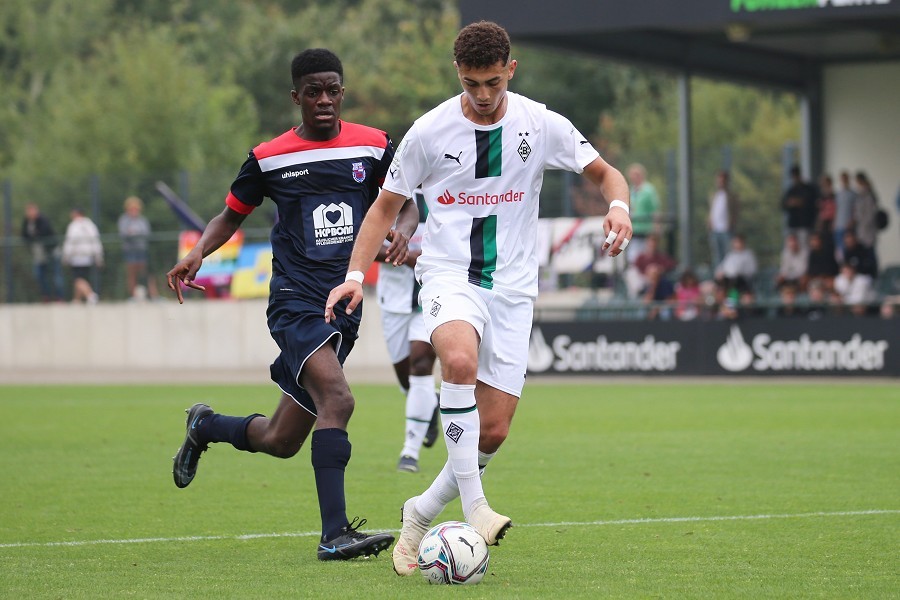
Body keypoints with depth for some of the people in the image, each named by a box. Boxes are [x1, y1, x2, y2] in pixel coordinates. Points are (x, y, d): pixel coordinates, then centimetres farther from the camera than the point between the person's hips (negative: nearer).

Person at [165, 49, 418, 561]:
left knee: (281, 440, 9)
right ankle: (334, 534, -29)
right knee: (337, 398, -29)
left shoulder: (374, 146, 6)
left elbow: (405, 204, 13)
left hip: (346, 304, 4)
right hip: (295, 300, -4)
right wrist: (199, 253, -4)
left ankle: (206, 426, 40)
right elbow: (232, 215, 14)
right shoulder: (270, 158, 2)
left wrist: (403, 229, -11)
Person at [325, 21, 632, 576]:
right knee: (460, 359, -36)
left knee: (493, 431, -3)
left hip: (512, 286, 2)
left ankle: (421, 514, 21)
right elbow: (387, 205, 7)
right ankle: (474, 505, -33)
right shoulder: (430, 131, -3)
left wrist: (618, 206, -14)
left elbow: (605, 172, 9)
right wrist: (356, 274, -5)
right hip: (448, 275, -2)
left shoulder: (541, 125, -1)